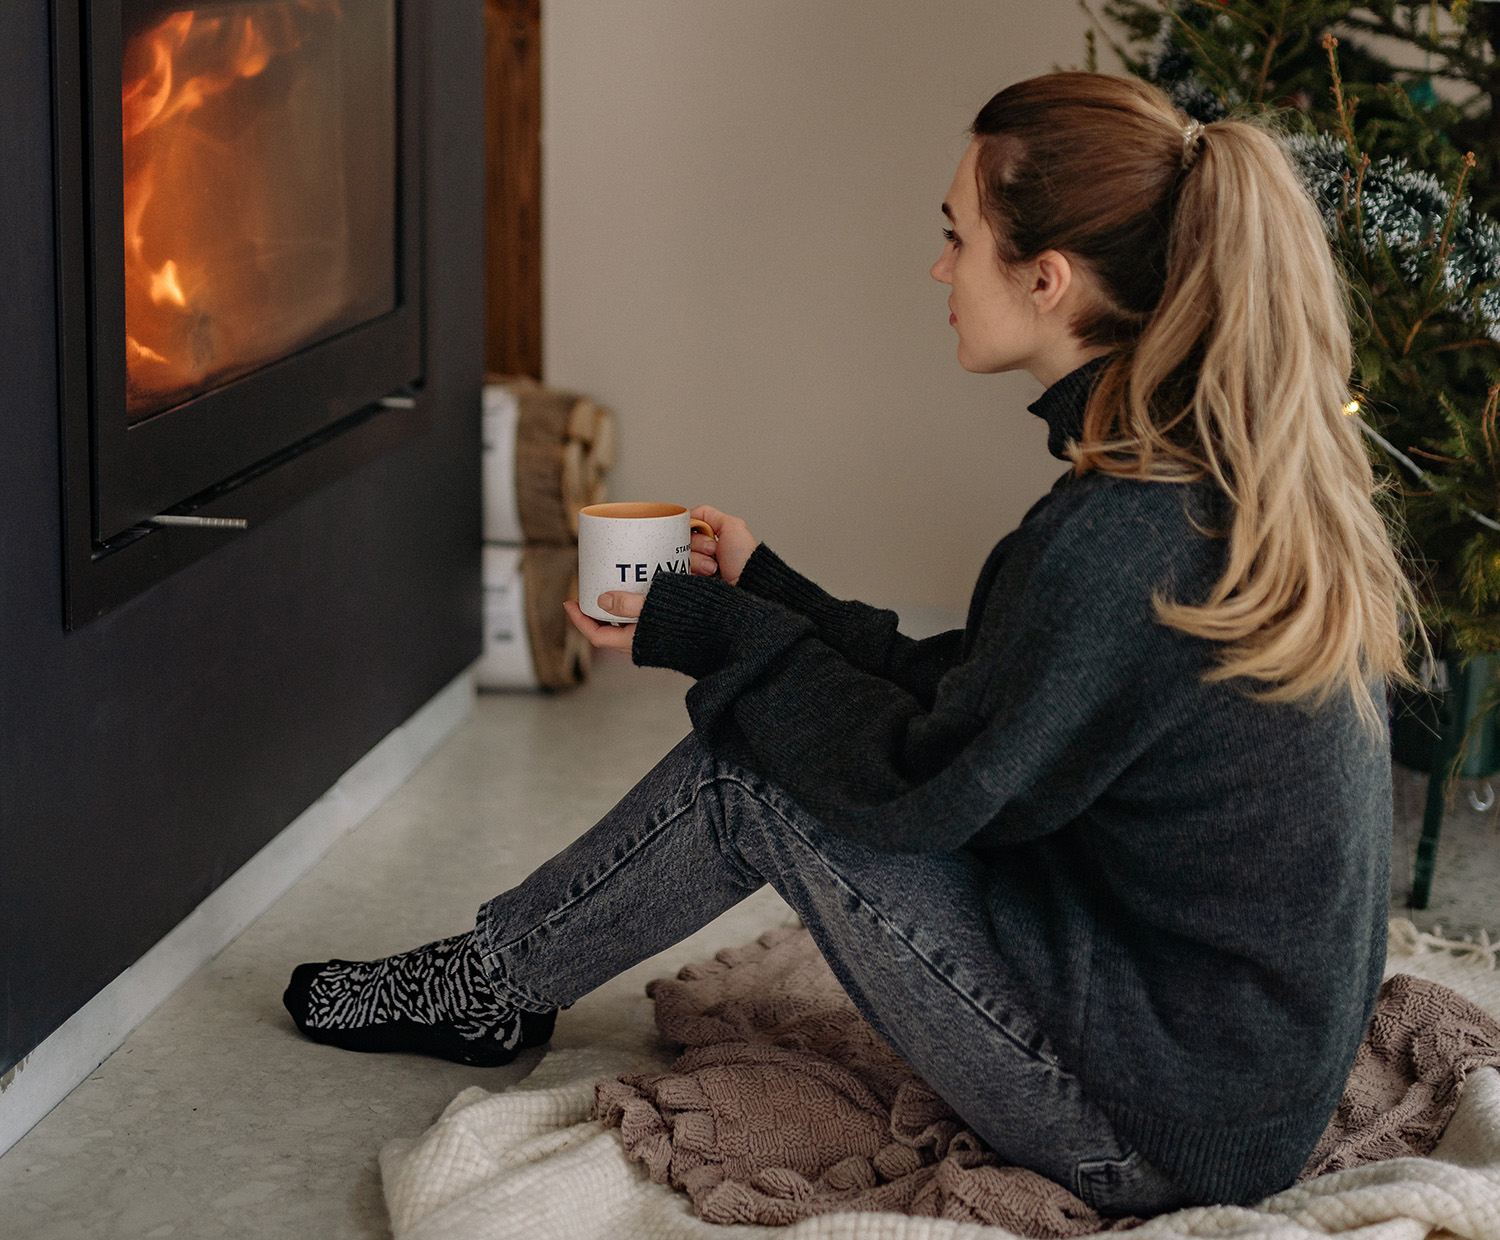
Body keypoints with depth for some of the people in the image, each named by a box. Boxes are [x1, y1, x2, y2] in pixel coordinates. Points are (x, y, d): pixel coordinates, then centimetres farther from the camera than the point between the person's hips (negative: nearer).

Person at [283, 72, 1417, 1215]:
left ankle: (489, 983, 20)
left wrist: (716, 634, -3)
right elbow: (966, 695, 10)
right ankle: (500, 985, 26)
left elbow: (919, 788, -15)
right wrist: (766, 594, 14)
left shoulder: (1115, 540, -27)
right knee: (769, 725, 10)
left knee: (753, 777, -4)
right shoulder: (1243, 469, 2)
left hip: (1159, 1139, -9)